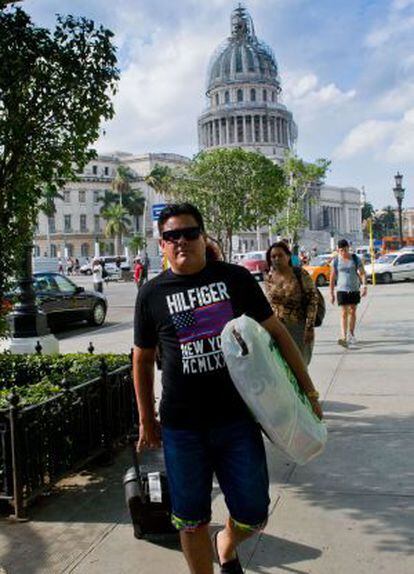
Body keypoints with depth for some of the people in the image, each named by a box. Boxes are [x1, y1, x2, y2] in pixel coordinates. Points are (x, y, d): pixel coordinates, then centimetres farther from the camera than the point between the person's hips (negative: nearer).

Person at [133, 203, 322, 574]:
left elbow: (275, 332, 6)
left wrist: (307, 388, 4)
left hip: (237, 418, 0)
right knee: (192, 521, 11)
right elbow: (143, 360, 10)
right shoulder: (152, 294, 3)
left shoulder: (235, 278, 1)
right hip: (181, 427, 0)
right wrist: (146, 422, 12)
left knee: (253, 517, 8)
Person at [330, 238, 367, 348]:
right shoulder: (335, 261, -1)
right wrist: (332, 293, 0)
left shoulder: (355, 259, 2)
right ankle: (344, 337, -18)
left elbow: (362, 273, 0)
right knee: (344, 313, -10)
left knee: (352, 312, 11)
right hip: (342, 290, -2)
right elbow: (332, 278, 1)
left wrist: (364, 286, -14)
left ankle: (351, 334, 27)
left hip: (355, 289, 2)